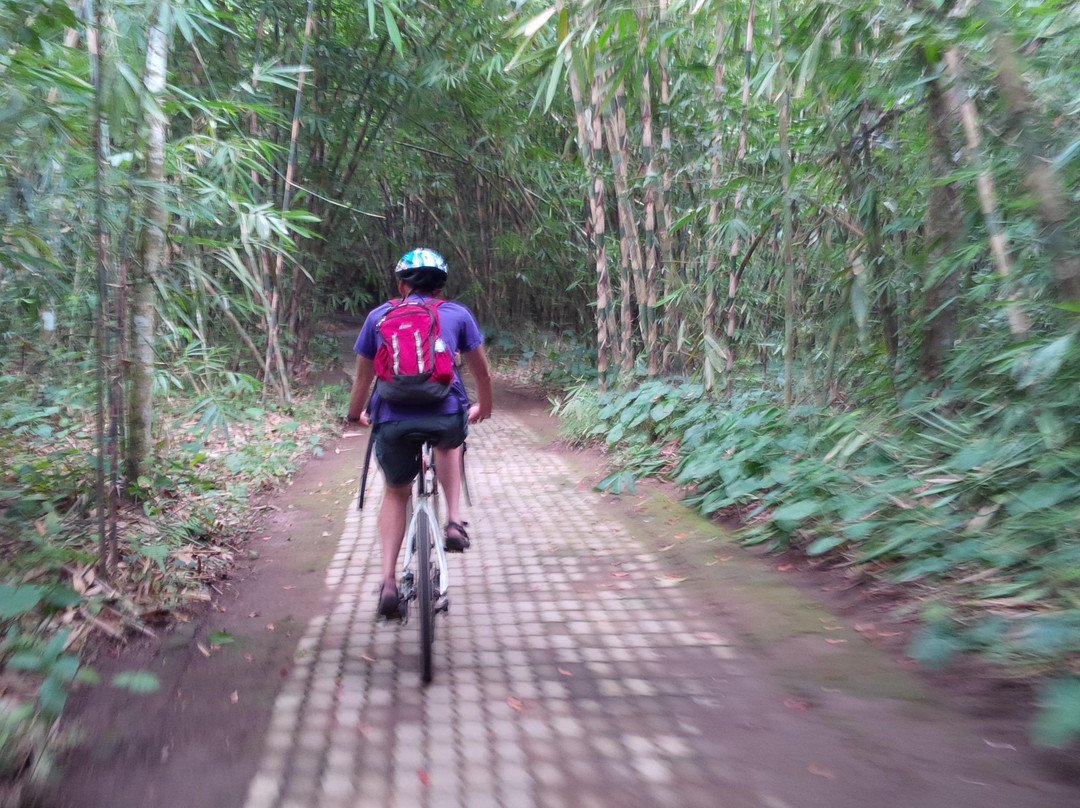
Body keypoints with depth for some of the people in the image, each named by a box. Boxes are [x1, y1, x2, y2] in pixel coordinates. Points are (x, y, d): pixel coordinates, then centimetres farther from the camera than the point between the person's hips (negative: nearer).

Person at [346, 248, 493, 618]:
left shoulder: (379, 316, 15)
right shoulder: (457, 314, 12)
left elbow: (363, 375, 22)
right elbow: (482, 371, 20)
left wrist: (356, 413, 40)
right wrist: (483, 407, 39)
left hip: (392, 421, 1)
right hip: (446, 416, 0)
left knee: (396, 492, 24)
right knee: (450, 442, 36)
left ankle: (388, 581, 12)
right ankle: (454, 521, 21)